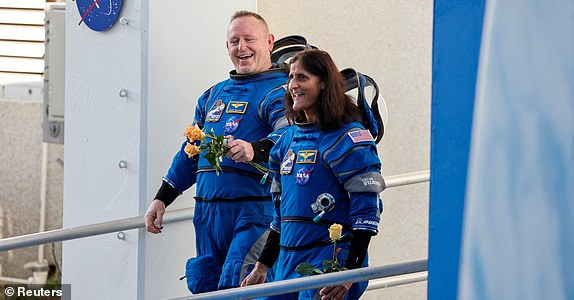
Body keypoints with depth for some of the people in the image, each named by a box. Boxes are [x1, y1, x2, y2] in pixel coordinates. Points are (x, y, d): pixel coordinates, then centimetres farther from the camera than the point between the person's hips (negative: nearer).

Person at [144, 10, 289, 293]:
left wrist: (255, 150, -42)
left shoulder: (279, 91, -3)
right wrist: (162, 198, 24)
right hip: (208, 213, 8)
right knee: (205, 288, 7)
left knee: (236, 290, -19)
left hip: (255, 211, -8)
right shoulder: (214, 95, 22)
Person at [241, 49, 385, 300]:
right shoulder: (289, 139, 15)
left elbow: (367, 208, -14)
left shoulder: (346, 137, -9)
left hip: (330, 260, -8)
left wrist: (350, 270, -20)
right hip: (288, 260, 8)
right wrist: (262, 266, 20)